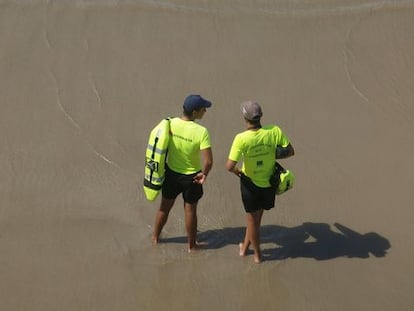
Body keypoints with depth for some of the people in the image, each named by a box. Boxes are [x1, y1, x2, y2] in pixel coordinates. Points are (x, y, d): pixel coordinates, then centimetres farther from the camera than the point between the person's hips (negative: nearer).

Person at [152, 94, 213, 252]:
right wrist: (204, 174, -9)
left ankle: (155, 237, 41)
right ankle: (192, 245, 31)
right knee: (190, 210, 16)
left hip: (171, 172, 3)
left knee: (165, 206, 23)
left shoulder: (170, 123, -16)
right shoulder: (201, 132, -28)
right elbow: (208, 161, -29)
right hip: (191, 177, -3)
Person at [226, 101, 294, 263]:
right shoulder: (275, 131, -20)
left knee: (252, 219, 19)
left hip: (250, 183, -3)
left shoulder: (241, 139, -26)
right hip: (269, 183, 3)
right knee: (256, 217, 26)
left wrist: (237, 171, -4)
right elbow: (290, 151, -8)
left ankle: (257, 254, 36)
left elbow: (229, 166, -26)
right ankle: (245, 247, 43)